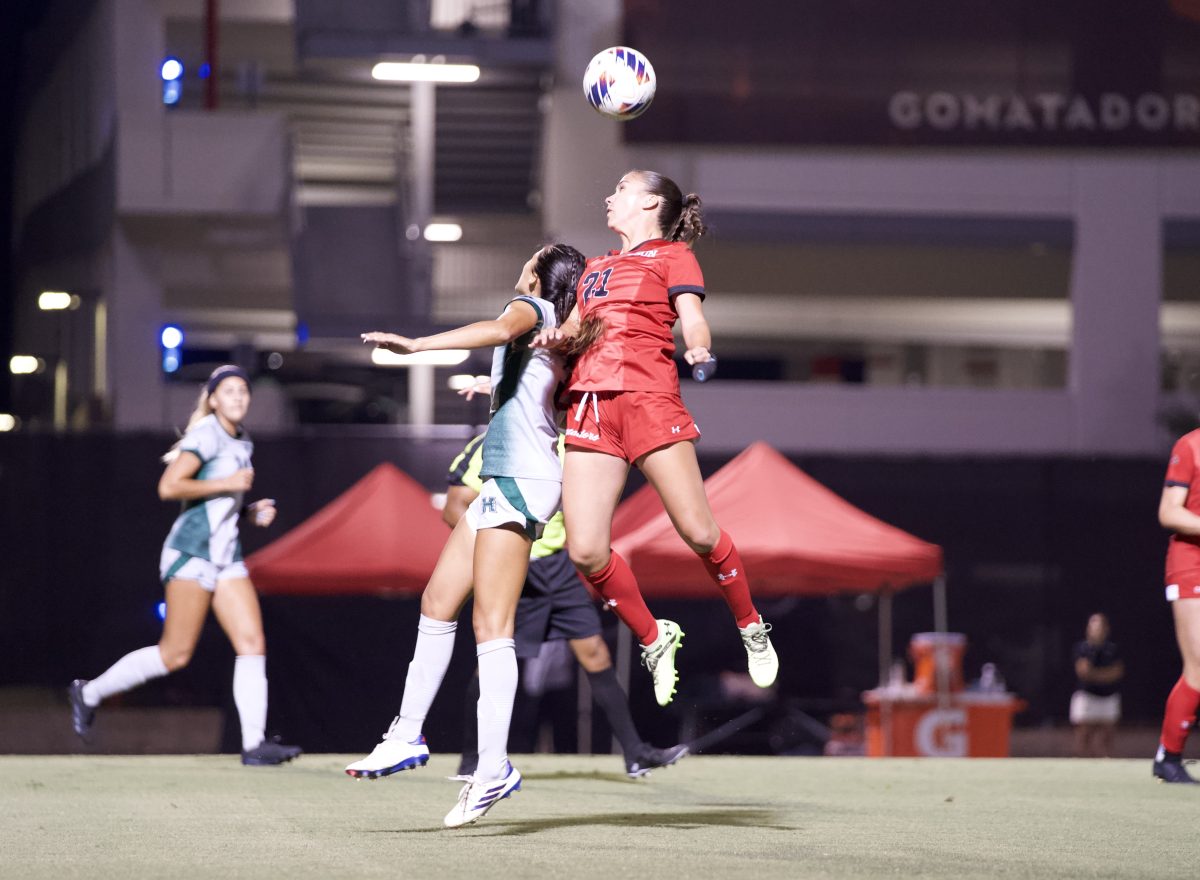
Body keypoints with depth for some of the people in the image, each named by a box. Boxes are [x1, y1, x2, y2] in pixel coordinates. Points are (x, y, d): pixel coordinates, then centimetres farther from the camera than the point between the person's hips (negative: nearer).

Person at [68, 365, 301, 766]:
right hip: (193, 549, -8)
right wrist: (227, 484, -18)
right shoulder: (206, 435, -9)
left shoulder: (242, 443, 17)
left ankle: (254, 744, -8)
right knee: (176, 654, -6)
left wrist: (252, 512, 8)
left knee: (253, 643, -6)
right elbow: (169, 487, -20)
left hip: (226, 554, 8)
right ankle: (90, 693, 11)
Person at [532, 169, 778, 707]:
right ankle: (652, 639, 11)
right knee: (586, 551, -9)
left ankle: (752, 629, 10)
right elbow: (574, 329, 26)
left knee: (699, 532, -13)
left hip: (648, 398, -5)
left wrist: (697, 348, -27)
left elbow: (693, 319, -4)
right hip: (590, 405, 5)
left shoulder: (672, 255, 10)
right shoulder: (595, 268, 28)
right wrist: (558, 336, 2)